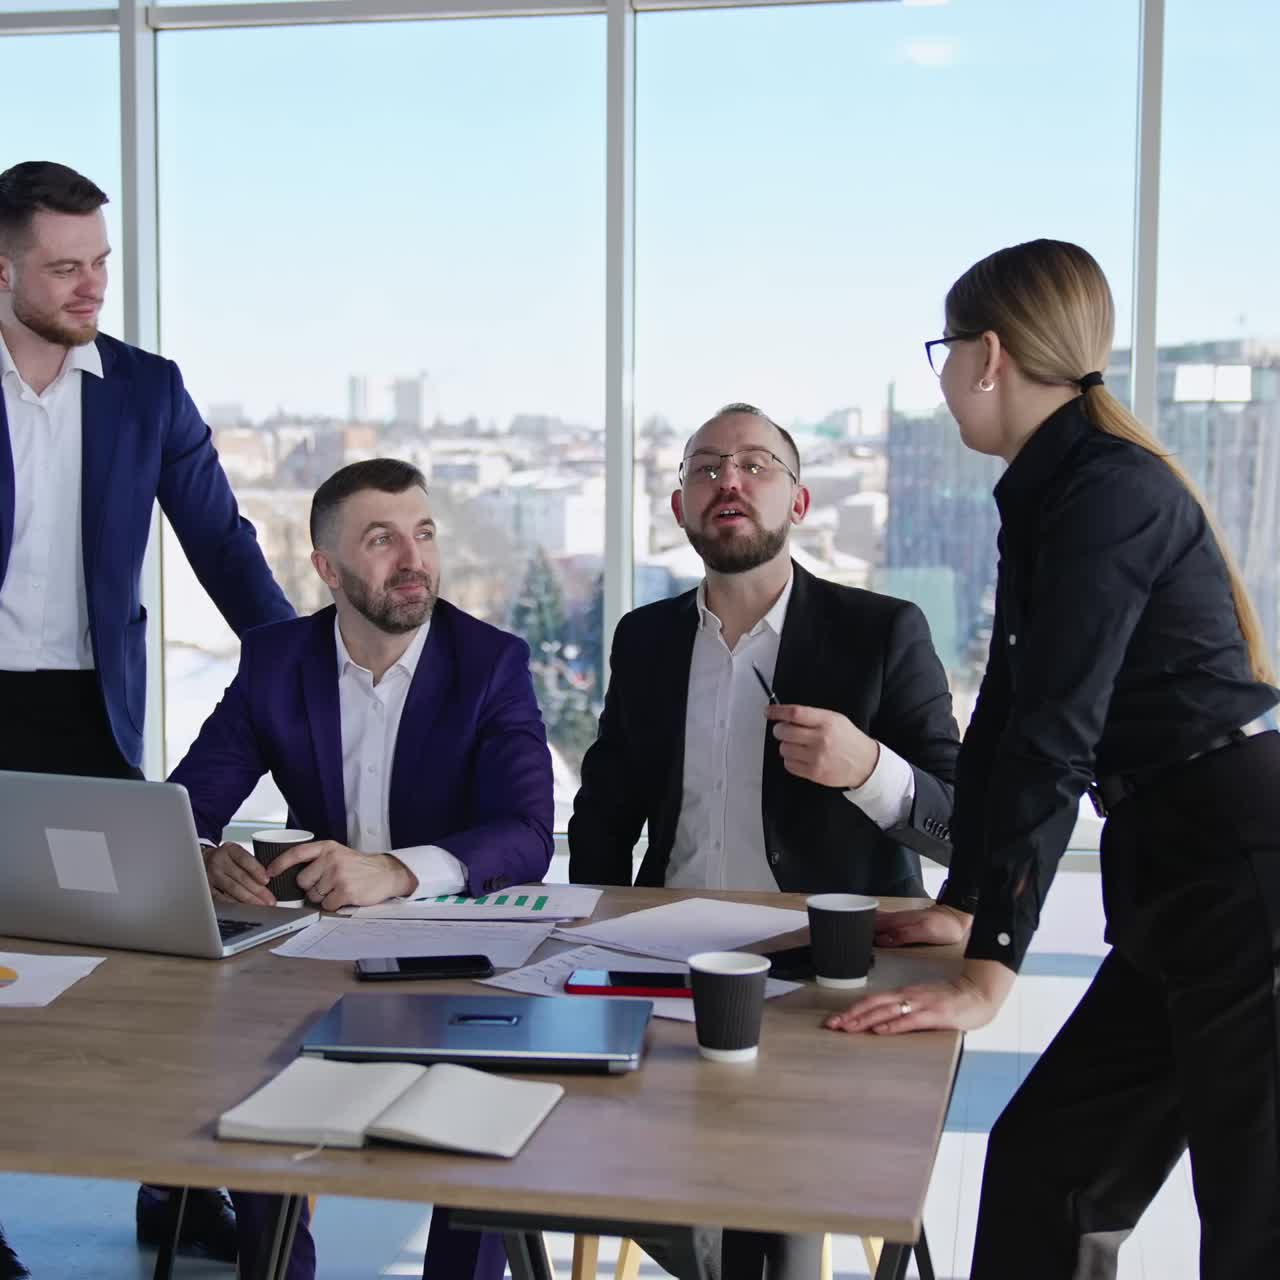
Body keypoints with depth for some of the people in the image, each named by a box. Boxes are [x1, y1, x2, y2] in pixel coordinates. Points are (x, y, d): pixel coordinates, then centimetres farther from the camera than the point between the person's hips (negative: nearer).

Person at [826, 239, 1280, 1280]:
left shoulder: (1108, 492, -16)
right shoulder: (1050, 494, 14)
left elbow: (1055, 737, -23)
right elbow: (1010, 712, 17)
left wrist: (986, 975, -24)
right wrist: (962, 909, 20)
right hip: (1183, 884, 10)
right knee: (1043, 1159, 12)